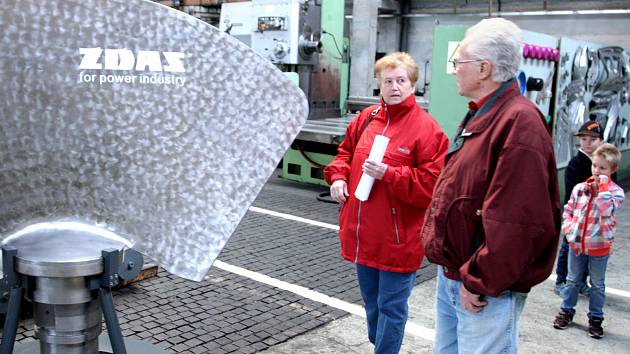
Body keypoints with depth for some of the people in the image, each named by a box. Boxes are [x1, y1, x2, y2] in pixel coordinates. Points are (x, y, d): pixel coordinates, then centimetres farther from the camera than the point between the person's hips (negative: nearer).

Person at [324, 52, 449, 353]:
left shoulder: (426, 128, -13)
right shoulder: (366, 118, 6)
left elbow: (431, 184, -17)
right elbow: (345, 152, 20)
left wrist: (389, 174, -24)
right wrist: (338, 177, 2)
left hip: (398, 238, -7)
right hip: (362, 233, 7)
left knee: (390, 307, 7)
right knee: (371, 302, 23)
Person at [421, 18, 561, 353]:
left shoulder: (520, 122, -21)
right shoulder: (480, 116, 12)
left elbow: (516, 222, -27)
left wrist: (479, 282, -20)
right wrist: (450, 267, 14)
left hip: (486, 289, -9)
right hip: (451, 275, 9)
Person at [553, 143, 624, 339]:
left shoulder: (616, 191, -10)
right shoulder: (580, 188, -1)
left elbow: (607, 209, -28)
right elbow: (568, 210, 9)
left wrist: (603, 186, -24)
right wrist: (568, 226, -8)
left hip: (599, 247, -3)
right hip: (576, 244, 3)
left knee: (597, 285, 13)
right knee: (573, 280, 17)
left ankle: (595, 318, 27)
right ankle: (567, 310, 32)